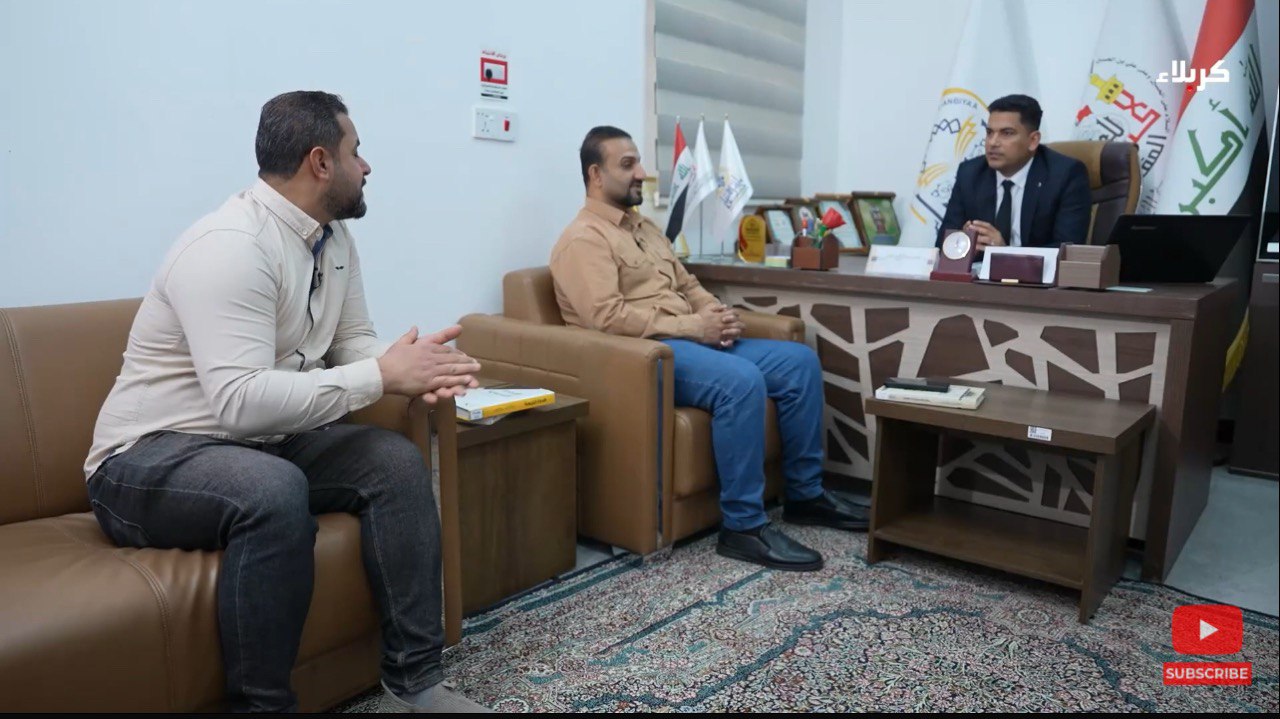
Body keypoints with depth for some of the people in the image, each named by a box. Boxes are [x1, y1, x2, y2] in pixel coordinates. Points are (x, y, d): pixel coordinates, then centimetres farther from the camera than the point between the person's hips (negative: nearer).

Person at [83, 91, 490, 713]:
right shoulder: (231, 244, -25)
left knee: (396, 461, -14)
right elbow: (240, 401, -34)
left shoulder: (333, 234, 3)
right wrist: (381, 376, -29)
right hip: (149, 458, -7)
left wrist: (413, 372, -17)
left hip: (259, 444, 8)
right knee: (274, 490, -37)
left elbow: (352, 340, 5)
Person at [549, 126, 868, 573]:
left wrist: (717, 315, -1)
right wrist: (692, 326, -18)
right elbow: (607, 317, -19)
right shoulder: (583, 239, -7)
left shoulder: (646, 229, 23)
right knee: (741, 380, -34)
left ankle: (805, 494, 8)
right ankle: (742, 526, -23)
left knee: (799, 361, -1)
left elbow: (688, 285, 23)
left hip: (693, 341, 9)